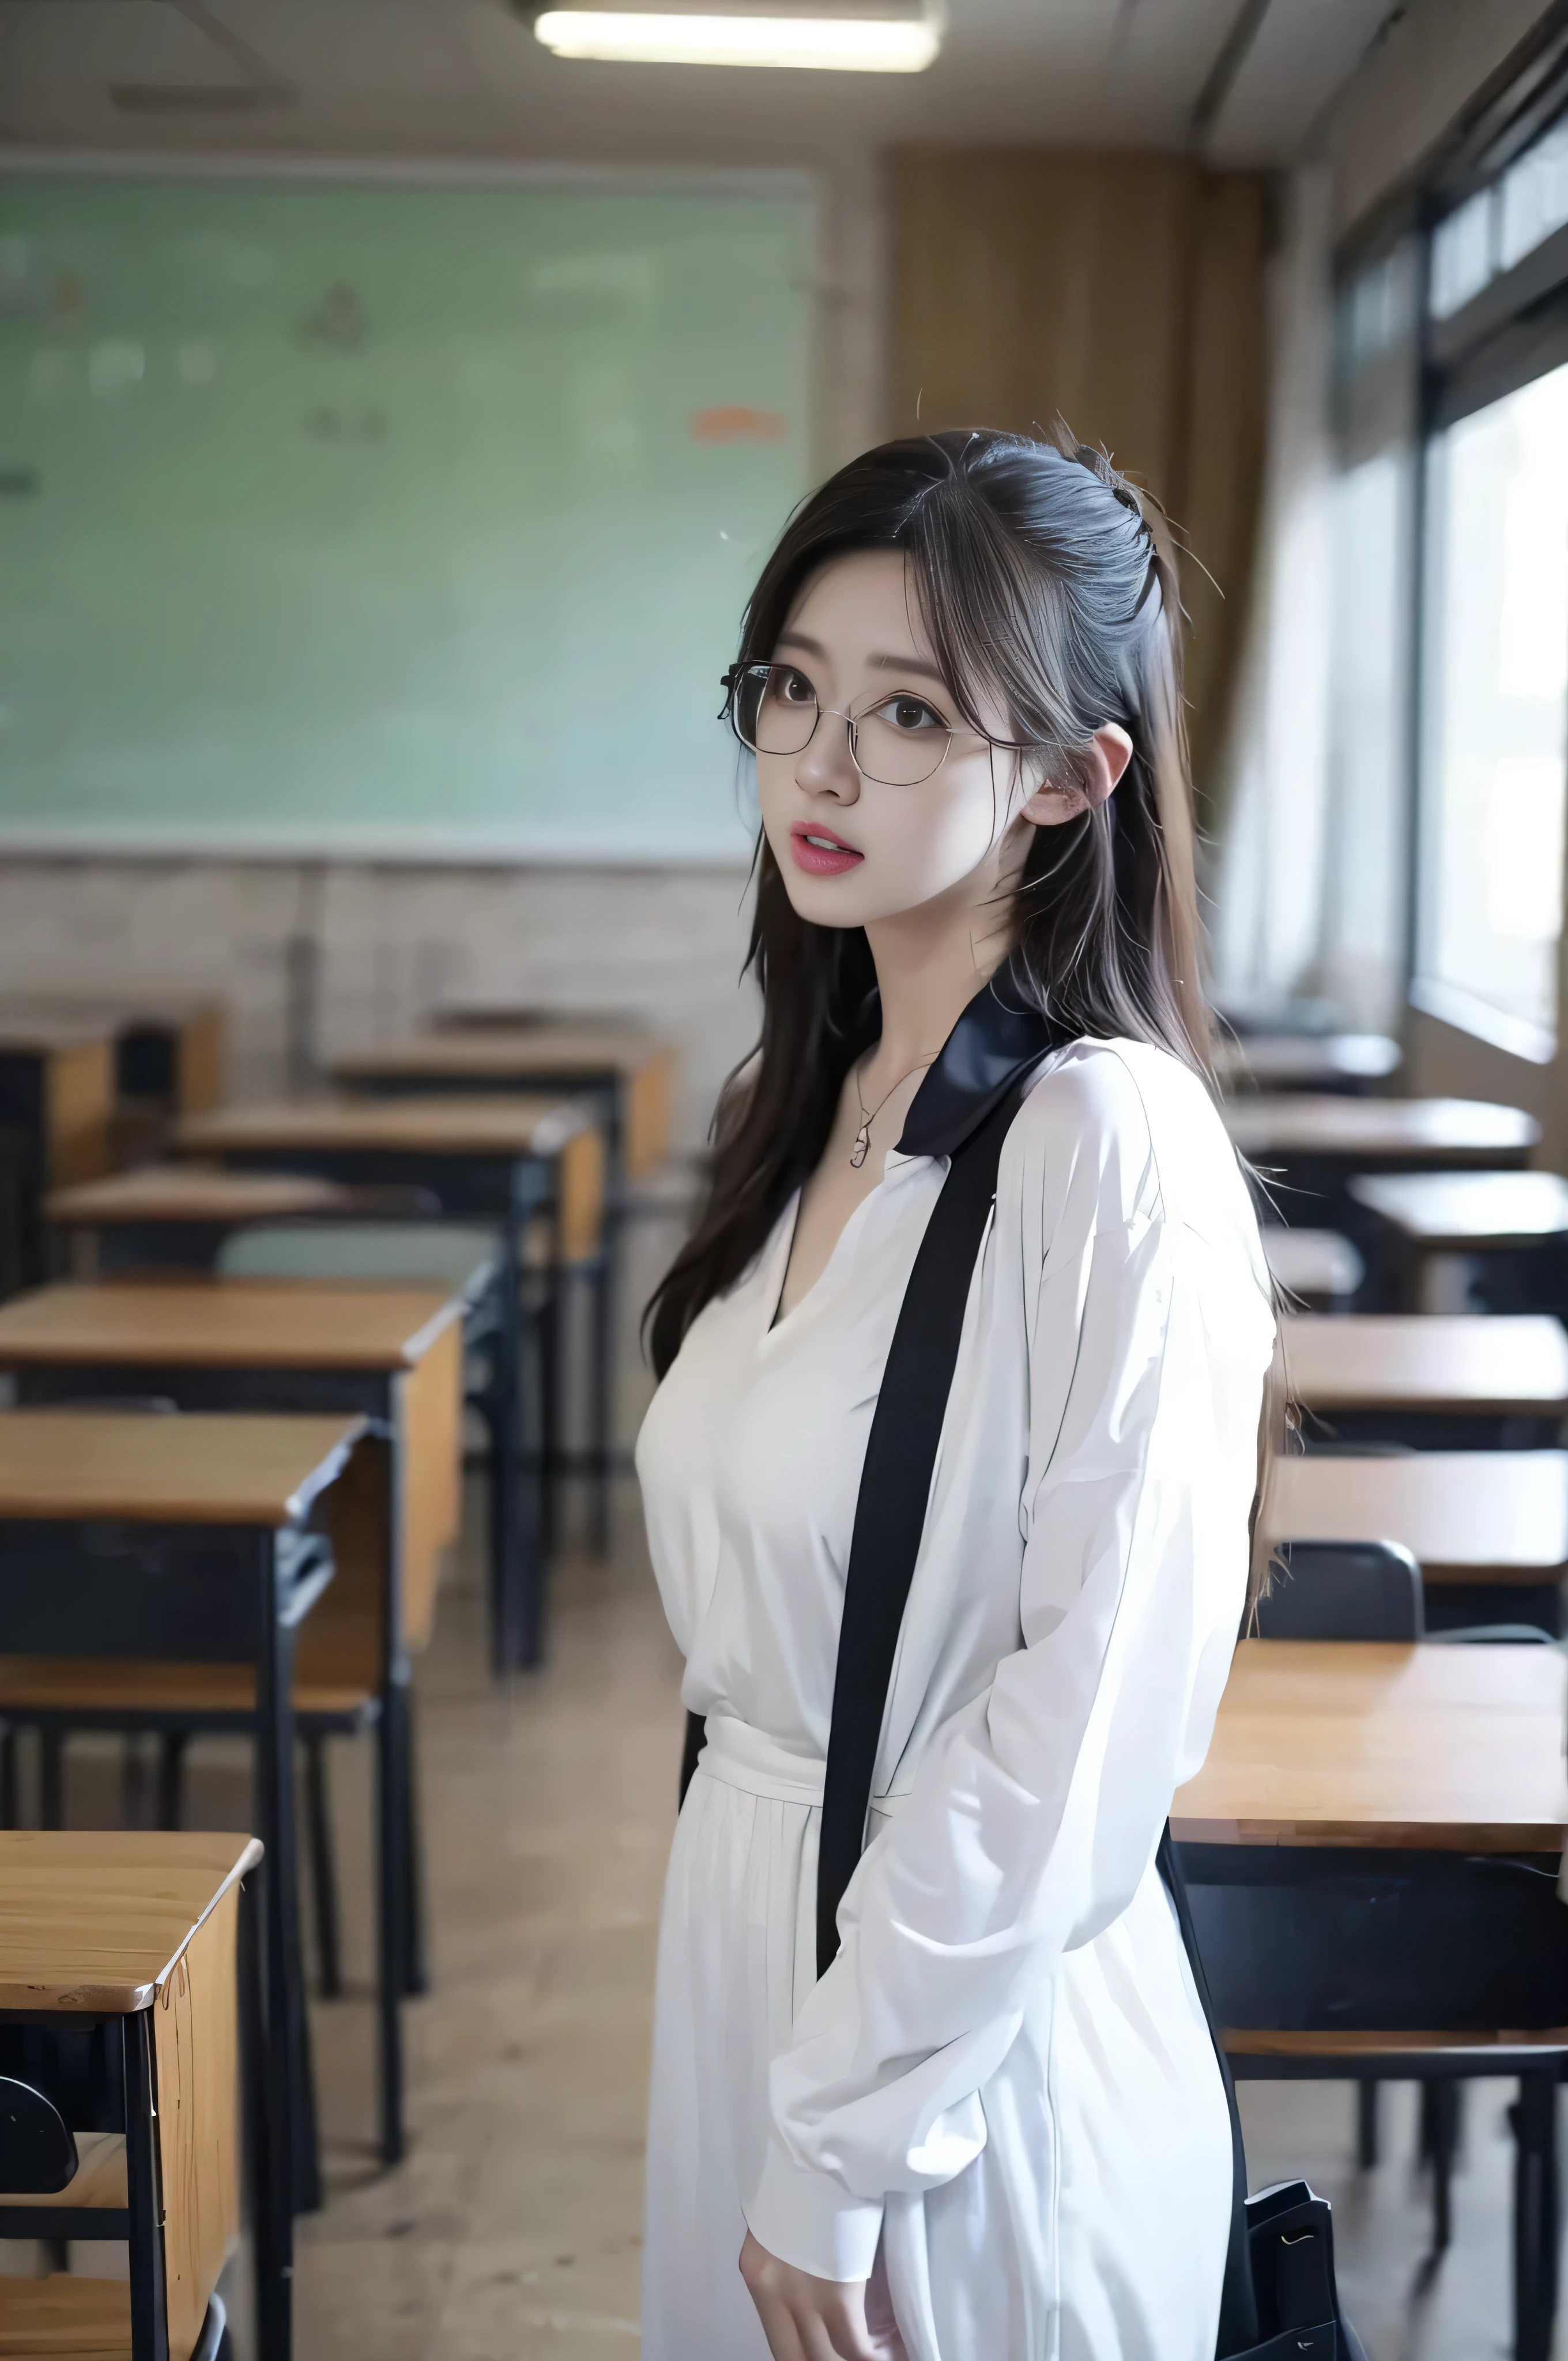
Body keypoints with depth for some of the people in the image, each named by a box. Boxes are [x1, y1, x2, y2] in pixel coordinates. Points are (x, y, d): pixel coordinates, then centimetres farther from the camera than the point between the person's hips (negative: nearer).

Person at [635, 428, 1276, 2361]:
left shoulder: (1113, 1149, -21)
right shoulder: (800, 1109, 4)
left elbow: (1088, 1733, -21)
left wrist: (839, 2149, -16)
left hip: (975, 2028, -7)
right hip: (747, 1917, 7)